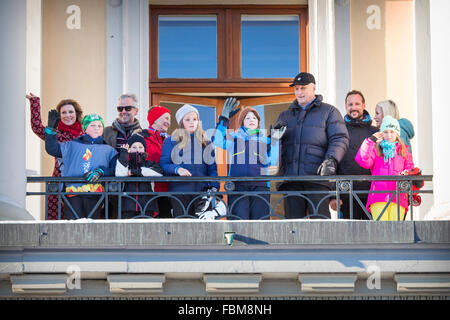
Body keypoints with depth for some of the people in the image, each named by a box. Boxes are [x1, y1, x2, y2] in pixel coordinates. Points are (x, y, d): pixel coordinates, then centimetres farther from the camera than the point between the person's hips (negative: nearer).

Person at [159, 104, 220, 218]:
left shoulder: (206, 142, 15)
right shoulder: (171, 141, 8)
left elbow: (212, 168, 13)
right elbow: (163, 164, 2)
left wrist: (214, 186, -1)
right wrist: (177, 169, -16)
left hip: (202, 191, 2)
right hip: (179, 190, -2)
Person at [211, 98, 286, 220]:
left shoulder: (265, 140, 19)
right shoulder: (234, 137, 17)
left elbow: (271, 161, 4)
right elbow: (217, 141, -4)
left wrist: (274, 141, -5)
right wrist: (224, 119, -9)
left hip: (260, 187, 1)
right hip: (237, 186, -1)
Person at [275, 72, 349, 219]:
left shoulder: (329, 111, 13)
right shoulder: (284, 116, 26)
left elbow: (340, 139, 1)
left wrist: (331, 160, -17)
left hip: (317, 176, -4)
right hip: (291, 178, 4)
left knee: (320, 219, -12)